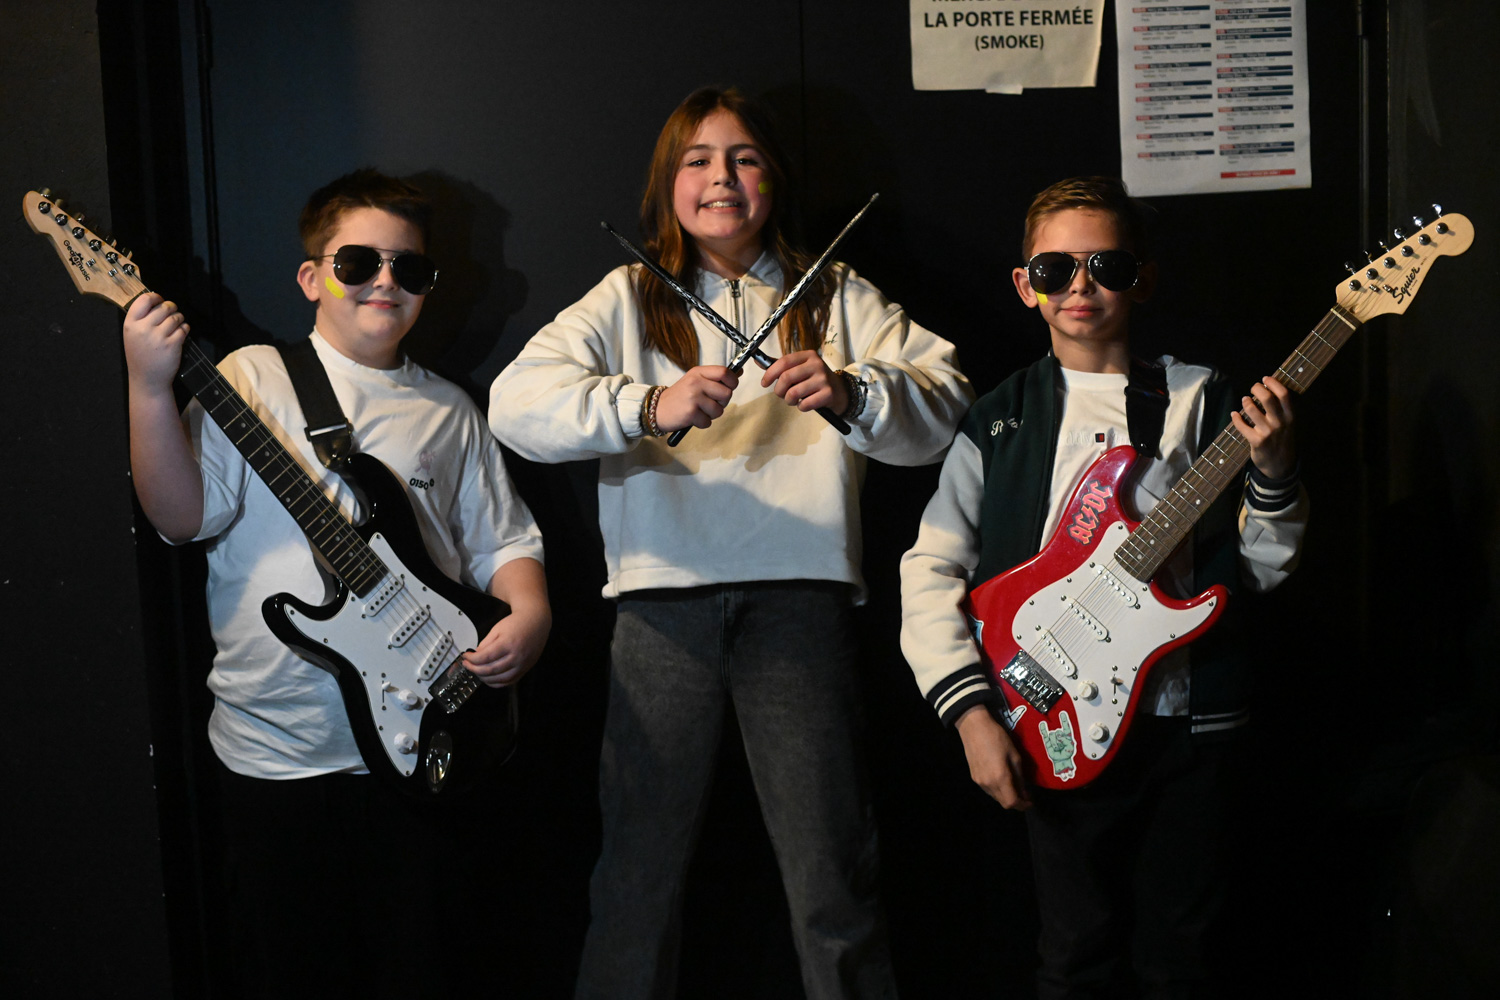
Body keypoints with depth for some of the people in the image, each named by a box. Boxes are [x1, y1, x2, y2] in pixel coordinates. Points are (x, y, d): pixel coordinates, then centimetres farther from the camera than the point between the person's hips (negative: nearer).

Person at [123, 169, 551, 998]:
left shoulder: (448, 412, 11)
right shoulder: (253, 380, 0)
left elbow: (504, 540, 13)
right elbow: (183, 517, -10)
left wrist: (529, 613, -7)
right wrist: (150, 387, -21)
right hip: (276, 751, -2)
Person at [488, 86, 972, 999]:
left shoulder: (836, 297, 14)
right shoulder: (629, 300, 11)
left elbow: (945, 402, 4)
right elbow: (515, 402, -4)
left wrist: (853, 392, -16)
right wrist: (651, 405, -19)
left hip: (801, 594, 0)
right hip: (664, 604, 0)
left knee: (834, 880, 2)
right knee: (640, 872, 7)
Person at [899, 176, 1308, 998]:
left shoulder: (1200, 402, 6)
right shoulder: (999, 421, 3)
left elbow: (1262, 570, 5)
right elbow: (930, 570, 0)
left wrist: (1273, 473, -14)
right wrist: (971, 712, -9)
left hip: (1186, 718, 1)